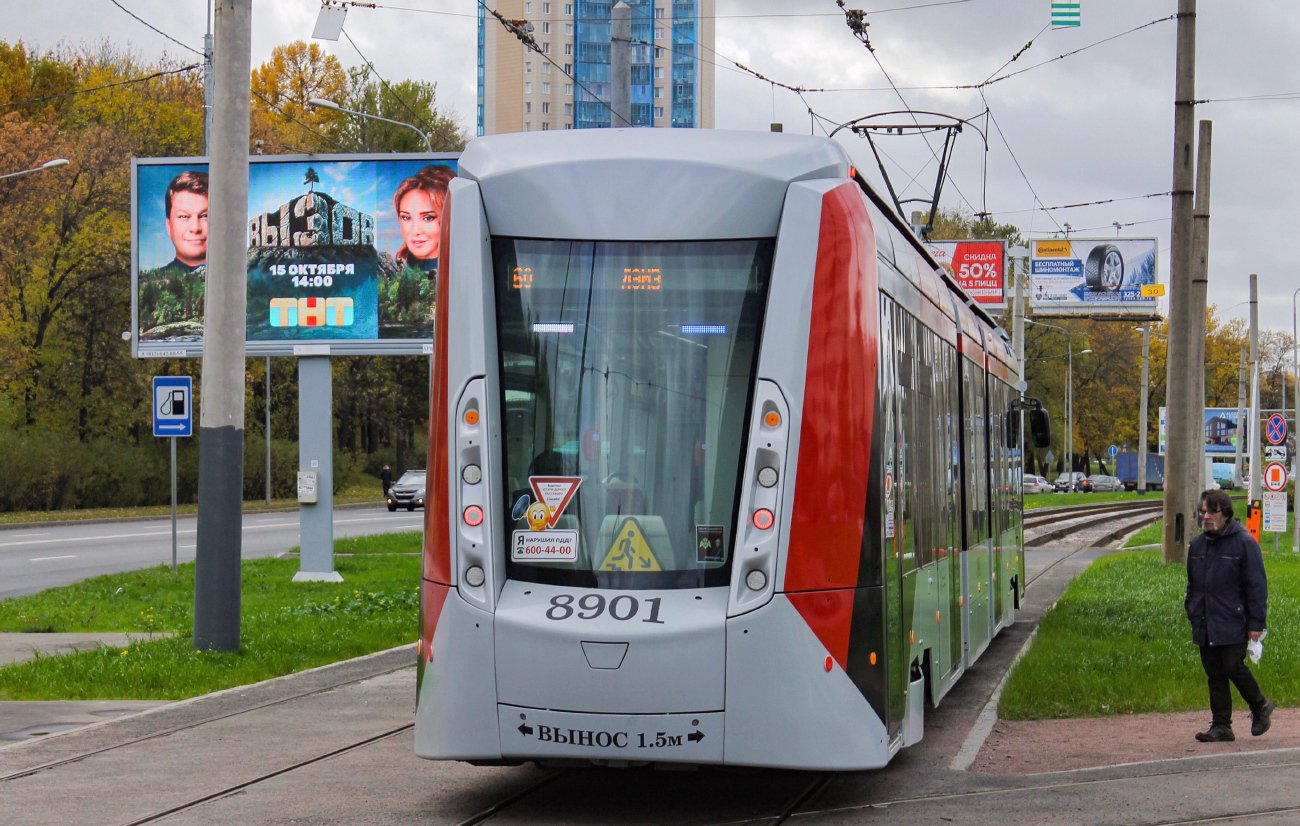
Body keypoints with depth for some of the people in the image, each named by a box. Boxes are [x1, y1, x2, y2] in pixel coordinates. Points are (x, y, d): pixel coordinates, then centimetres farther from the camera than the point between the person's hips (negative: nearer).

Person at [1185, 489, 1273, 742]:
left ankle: (1260, 706, 15)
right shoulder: (1197, 544, 13)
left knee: (1233, 667, -10)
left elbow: (1256, 586, -7)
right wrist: (1192, 614, 16)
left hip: (1233, 624, -6)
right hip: (1205, 625, 6)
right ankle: (1221, 726, 9)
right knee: (1214, 675, 5)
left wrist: (1256, 623, -11)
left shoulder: (1244, 543, -7)